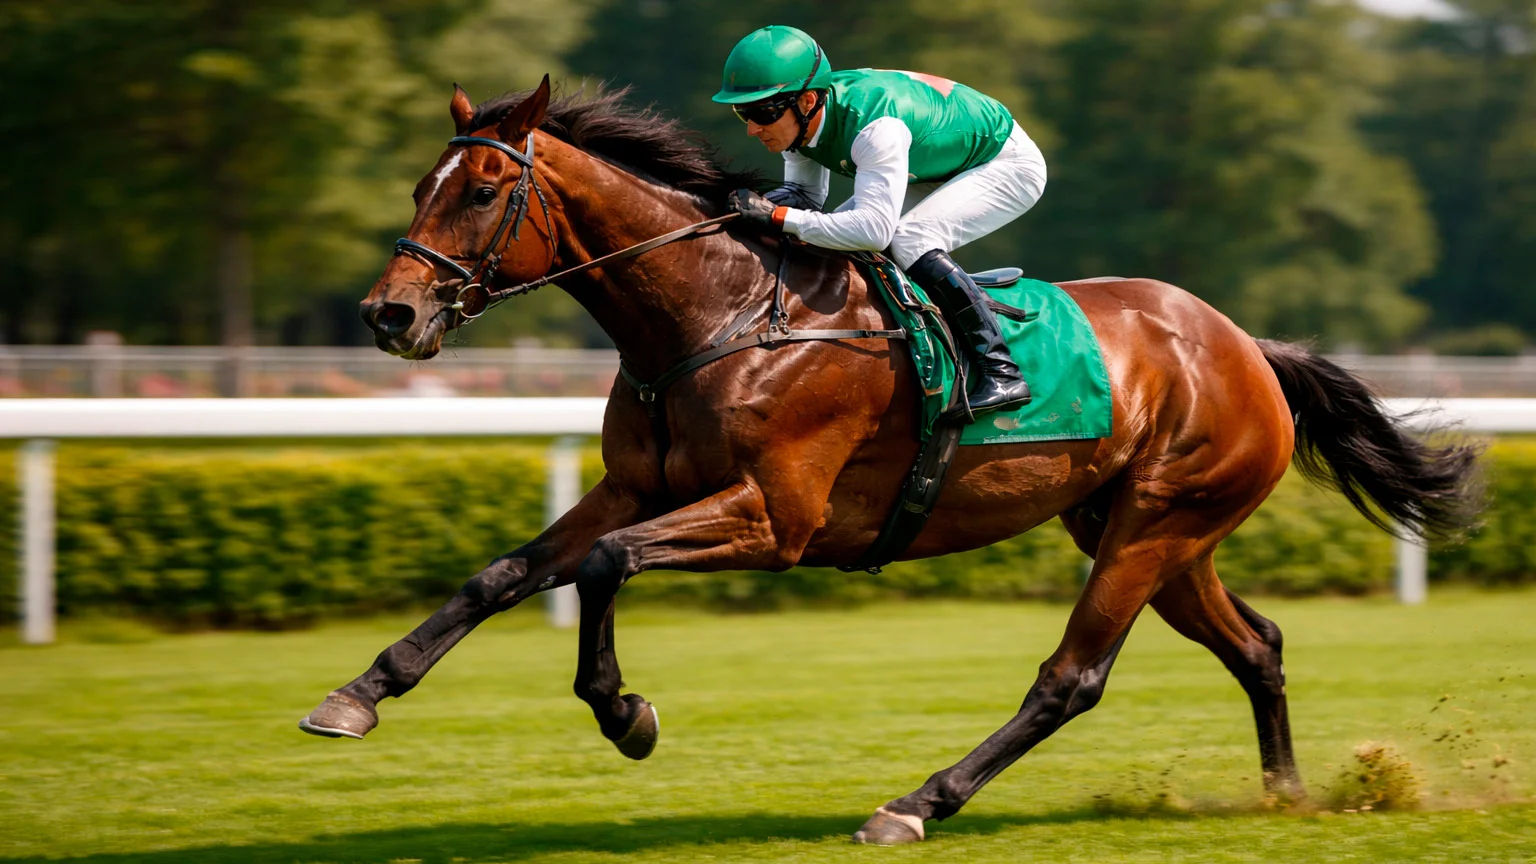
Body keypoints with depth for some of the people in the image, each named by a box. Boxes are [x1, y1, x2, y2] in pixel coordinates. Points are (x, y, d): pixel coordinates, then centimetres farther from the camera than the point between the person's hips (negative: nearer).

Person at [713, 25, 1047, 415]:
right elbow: (806, 194, 2)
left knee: (908, 240, -30)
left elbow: (875, 228, -47)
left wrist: (779, 217, -45)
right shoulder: (798, 118, -14)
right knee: (834, 233, 0)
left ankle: (1000, 372, -28)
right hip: (938, 171, 9)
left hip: (1008, 165, -9)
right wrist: (764, 205, -21)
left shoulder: (873, 126, -40)